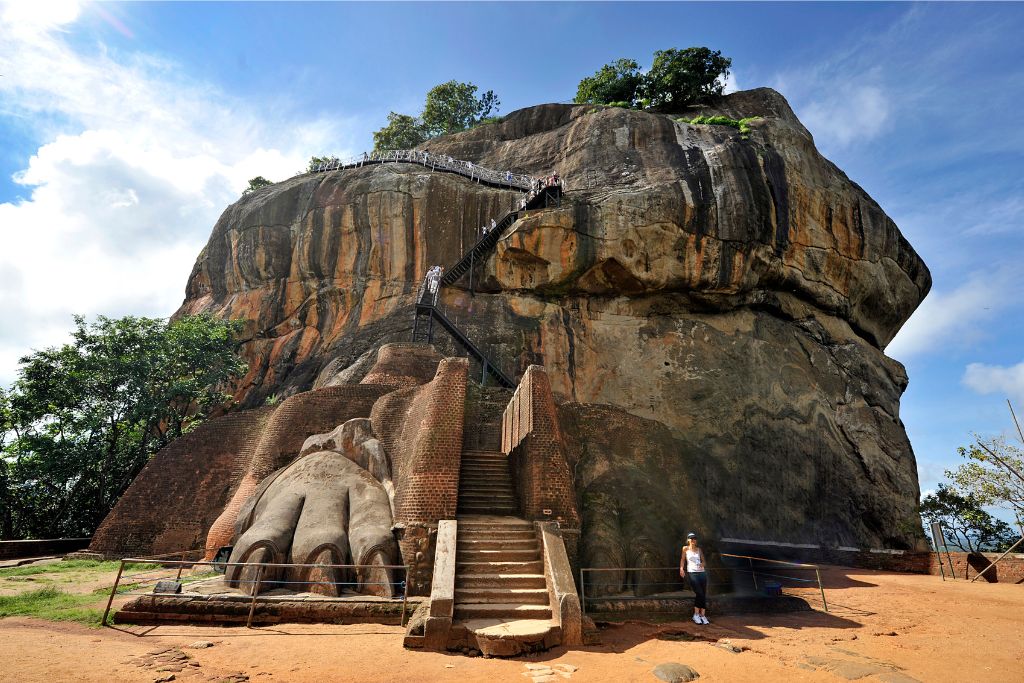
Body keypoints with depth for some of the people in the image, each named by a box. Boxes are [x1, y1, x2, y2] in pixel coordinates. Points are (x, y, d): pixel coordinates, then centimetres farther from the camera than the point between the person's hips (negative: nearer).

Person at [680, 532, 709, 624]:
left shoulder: (699, 549, 13)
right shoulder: (685, 548, 5)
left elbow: (704, 561, 15)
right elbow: (682, 559, 9)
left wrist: (702, 564, -7)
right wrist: (681, 568, -5)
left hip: (702, 572, 4)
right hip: (692, 573, -4)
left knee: (704, 594, -2)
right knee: (699, 593, -15)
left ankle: (703, 616, 4)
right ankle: (696, 615, -2)